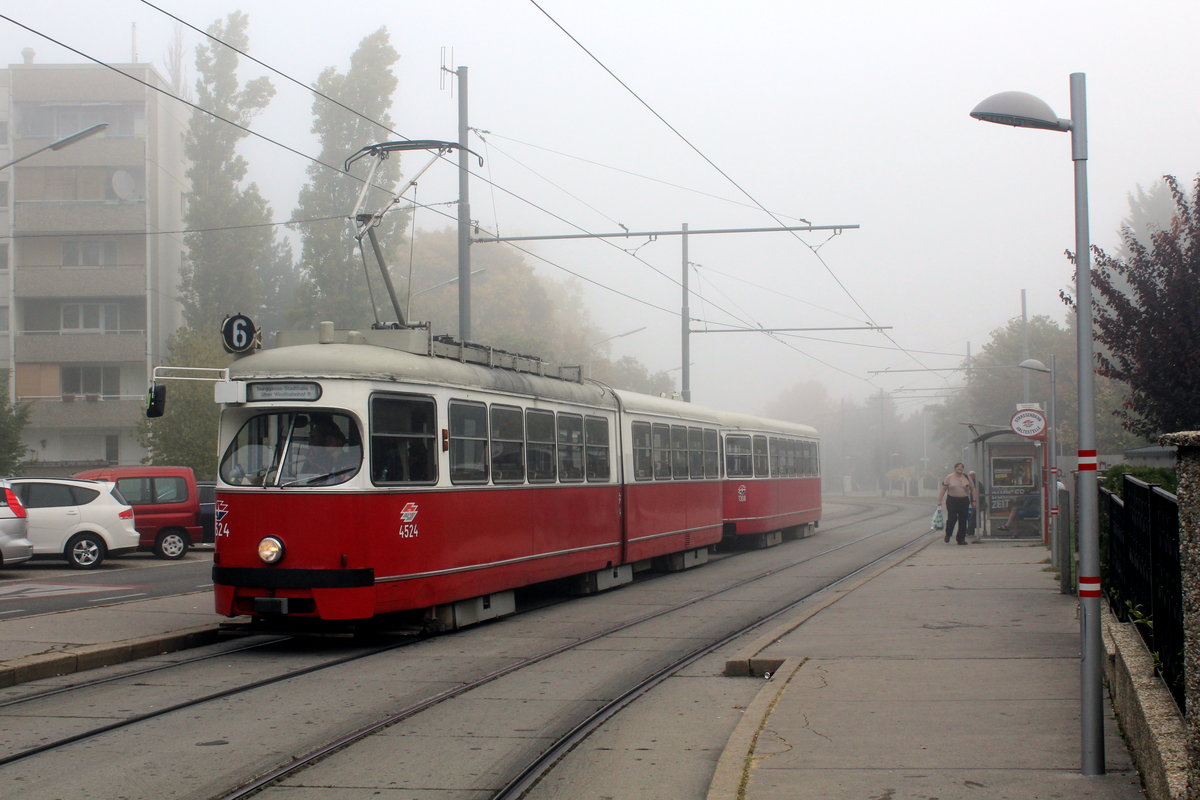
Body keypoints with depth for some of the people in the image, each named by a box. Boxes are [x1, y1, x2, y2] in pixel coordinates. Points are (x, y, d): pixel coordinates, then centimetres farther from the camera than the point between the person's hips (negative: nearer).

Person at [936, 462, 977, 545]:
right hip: (952, 500, -3)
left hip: (964, 501, 3)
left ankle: (961, 539, 11)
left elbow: (973, 489, 13)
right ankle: (948, 535, 14)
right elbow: (943, 489, 0)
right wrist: (939, 501, -6)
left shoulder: (966, 478, 9)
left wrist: (974, 500, 6)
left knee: (963, 520, 3)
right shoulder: (949, 478, 1)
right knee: (952, 519, -9)